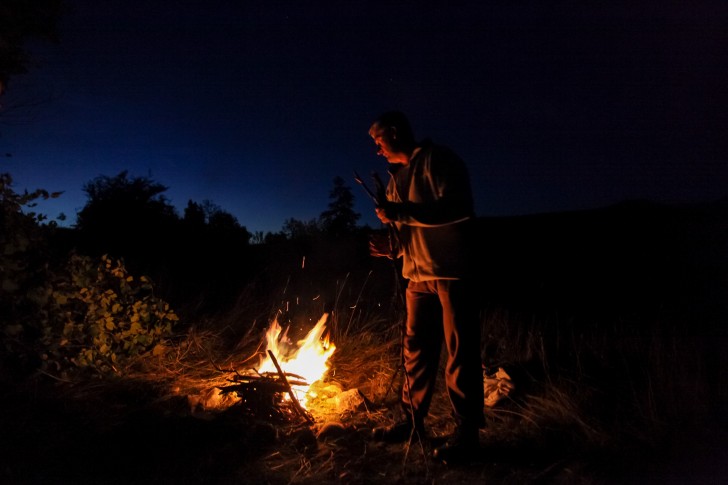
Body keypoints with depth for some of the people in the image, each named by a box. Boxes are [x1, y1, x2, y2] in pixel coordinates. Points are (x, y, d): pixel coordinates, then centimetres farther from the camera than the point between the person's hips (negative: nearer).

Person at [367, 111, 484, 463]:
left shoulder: (437, 160, -5)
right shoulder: (397, 177, 18)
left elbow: (458, 210, -18)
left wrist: (400, 212, -19)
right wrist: (392, 248, 4)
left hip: (451, 271, -7)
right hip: (418, 276, 7)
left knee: (460, 351, 0)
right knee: (416, 350, 9)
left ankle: (467, 431, 11)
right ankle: (412, 420, 22)